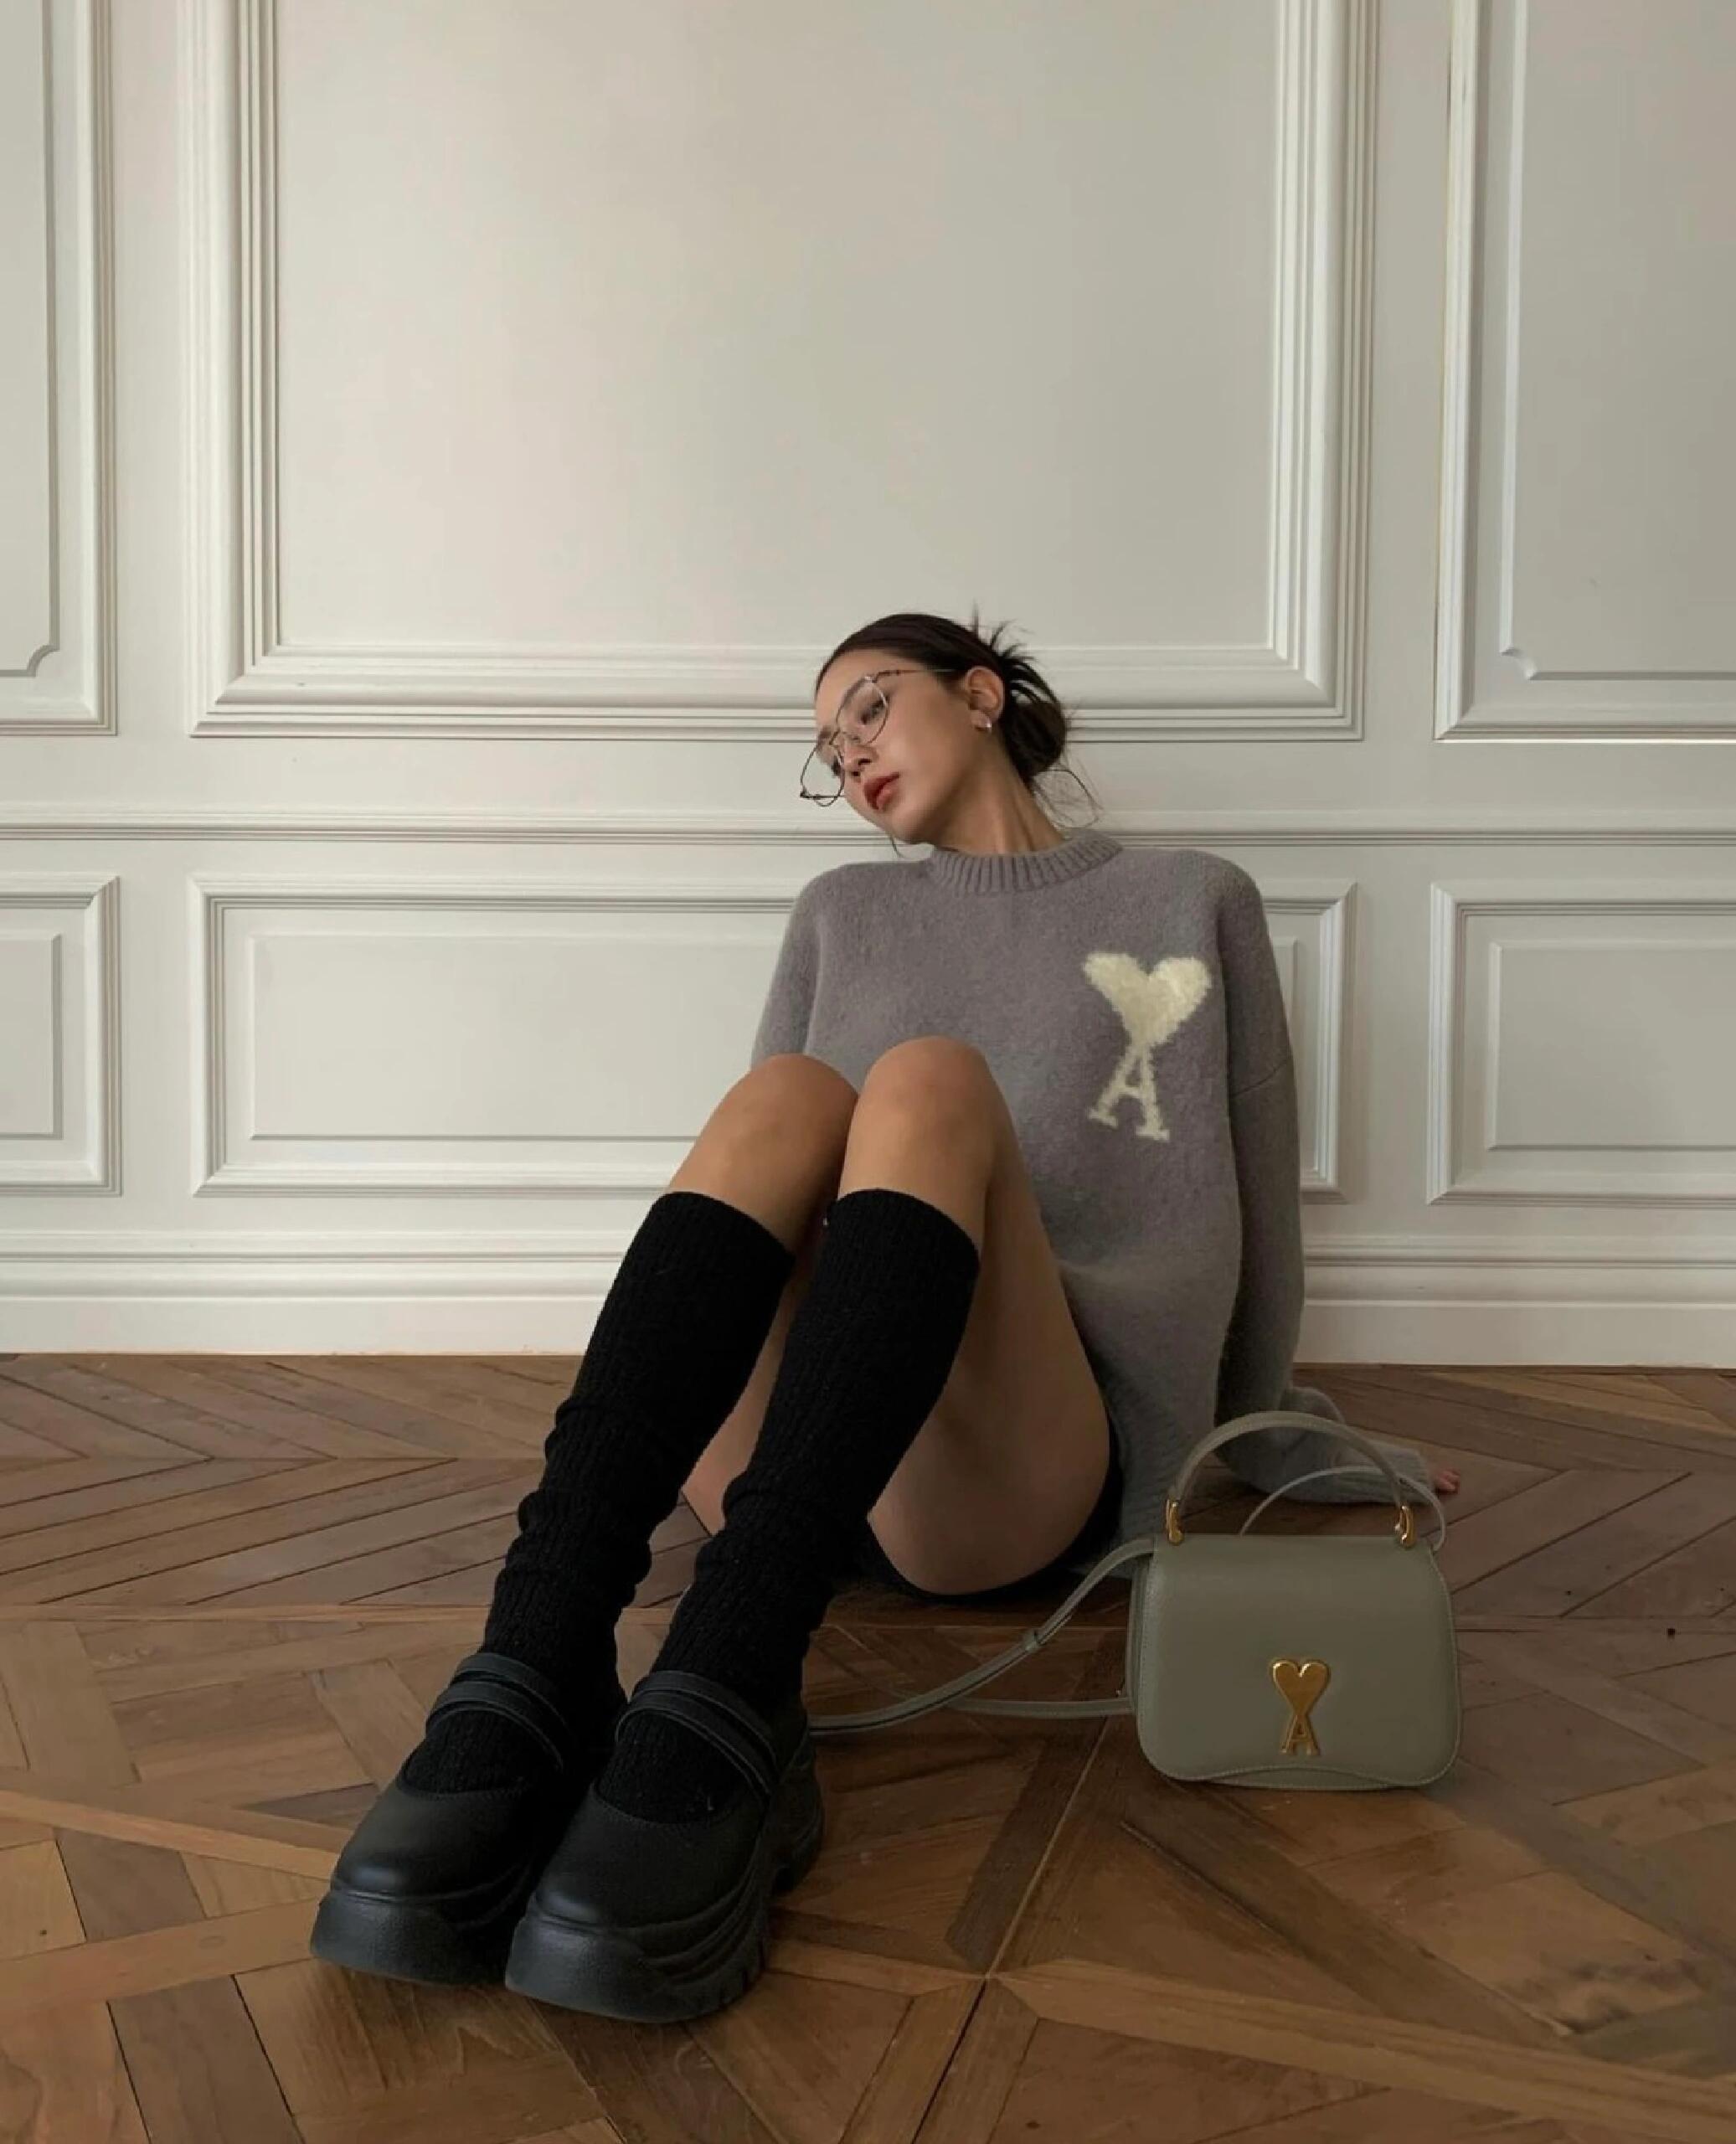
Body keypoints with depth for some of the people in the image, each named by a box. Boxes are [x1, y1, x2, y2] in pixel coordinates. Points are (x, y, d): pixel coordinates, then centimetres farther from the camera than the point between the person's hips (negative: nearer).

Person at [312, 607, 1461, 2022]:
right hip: (761, 1457, 2)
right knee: (783, 1101, -26)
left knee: (931, 1084, -29)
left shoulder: (1195, 904, 23)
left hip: (1025, 1469, -2)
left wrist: (1328, 1461, 26)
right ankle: (531, 1682, -47)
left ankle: (719, 1710, -51)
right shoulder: (844, 914, 30)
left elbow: (1260, 1241, 24)